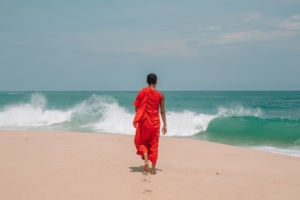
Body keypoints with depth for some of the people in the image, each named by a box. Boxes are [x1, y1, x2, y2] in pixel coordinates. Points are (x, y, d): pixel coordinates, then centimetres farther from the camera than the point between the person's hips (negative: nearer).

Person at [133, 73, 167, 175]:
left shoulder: (142, 92, -3)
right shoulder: (160, 95, -2)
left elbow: (137, 108, -3)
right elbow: (162, 111, 0)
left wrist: (137, 120, 10)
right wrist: (165, 125, 6)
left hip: (144, 121, -1)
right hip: (155, 122, 1)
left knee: (142, 141, 15)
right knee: (154, 144, 8)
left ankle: (146, 160, -9)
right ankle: (153, 169, 10)